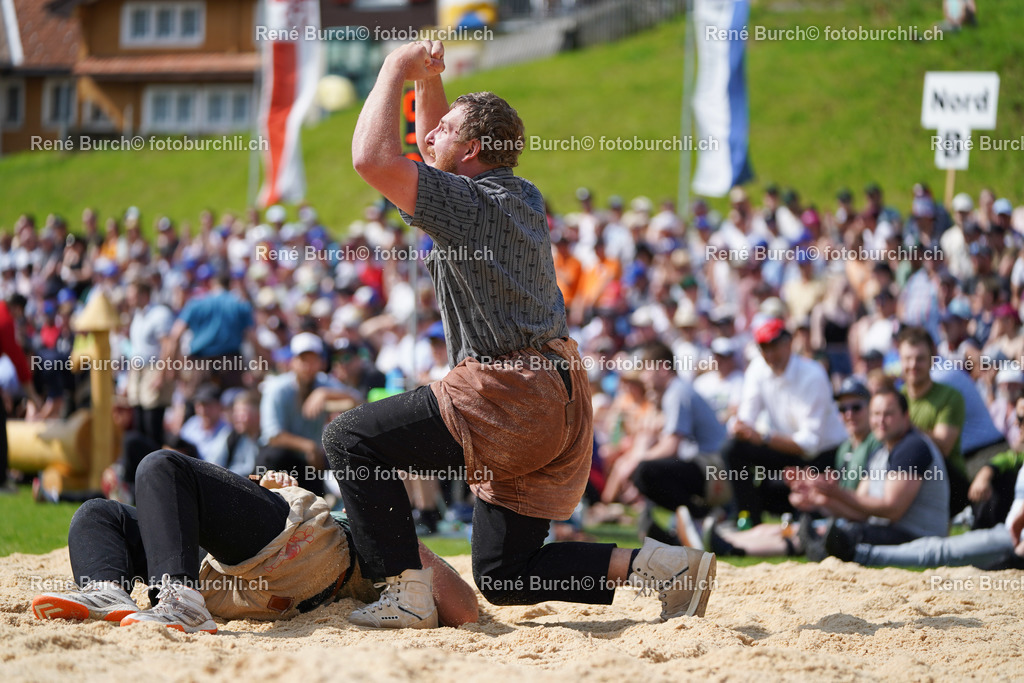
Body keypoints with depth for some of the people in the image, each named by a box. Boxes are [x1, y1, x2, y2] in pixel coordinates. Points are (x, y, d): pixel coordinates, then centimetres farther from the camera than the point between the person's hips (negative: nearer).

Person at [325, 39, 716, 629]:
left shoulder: (473, 204, -12)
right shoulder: (522, 197, 17)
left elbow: (373, 158, -21)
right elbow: (433, 152, 34)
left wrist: (396, 70, -9)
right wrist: (429, 81, 19)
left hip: (512, 398, -10)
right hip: (560, 404, 10)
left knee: (352, 438, -7)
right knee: (503, 576, 13)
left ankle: (406, 592, -12)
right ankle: (662, 567, 3)